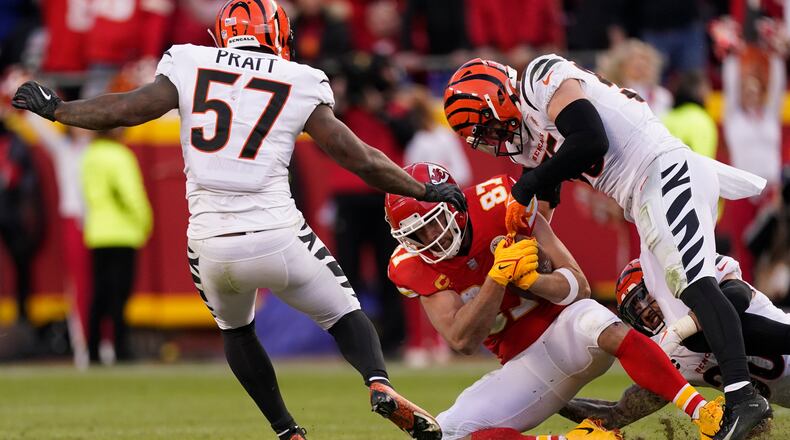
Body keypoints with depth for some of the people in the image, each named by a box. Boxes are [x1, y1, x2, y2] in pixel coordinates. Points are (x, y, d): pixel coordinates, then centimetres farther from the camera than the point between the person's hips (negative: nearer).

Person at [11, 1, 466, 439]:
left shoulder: (190, 67, 6)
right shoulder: (299, 86, 4)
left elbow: (126, 109, 1)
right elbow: (360, 158, 4)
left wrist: (54, 110, 17)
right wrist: (425, 191, 16)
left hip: (211, 242, 2)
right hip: (277, 236, -2)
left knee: (236, 329, 30)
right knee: (344, 315, 16)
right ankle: (381, 385, -14)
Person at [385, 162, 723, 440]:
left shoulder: (497, 203, -13)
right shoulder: (414, 267, -7)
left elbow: (578, 285, -10)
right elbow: (463, 341, -19)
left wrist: (528, 278, -31)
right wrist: (498, 276, -30)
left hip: (566, 326, -3)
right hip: (525, 363, 3)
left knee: (602, 327, -38)